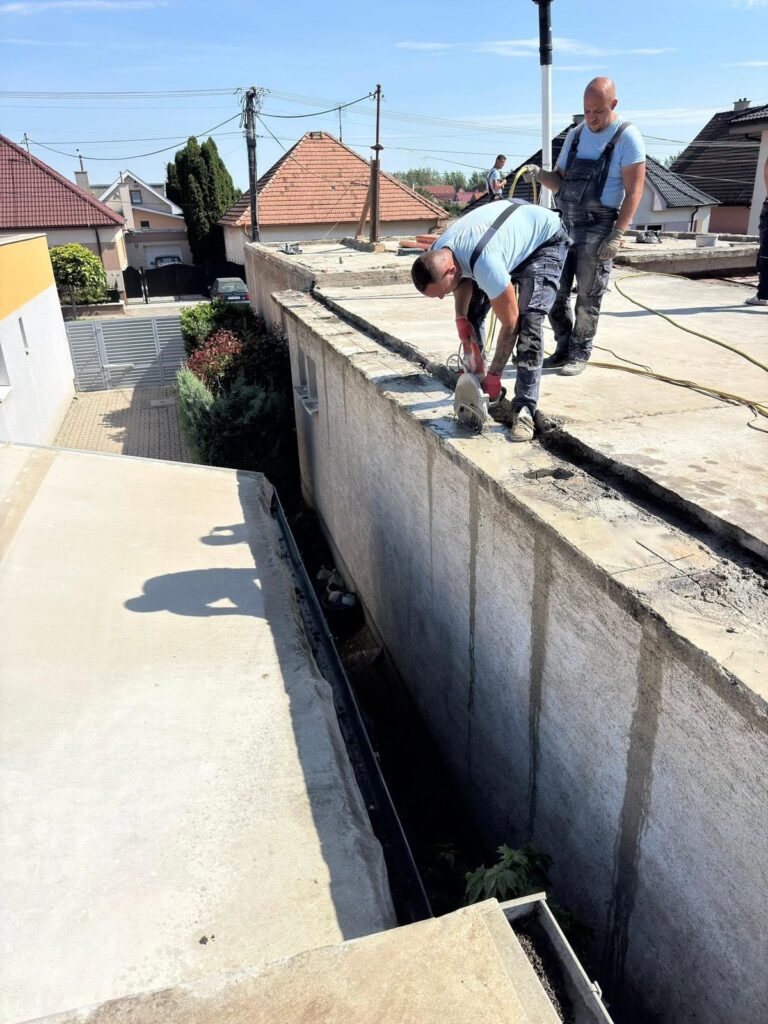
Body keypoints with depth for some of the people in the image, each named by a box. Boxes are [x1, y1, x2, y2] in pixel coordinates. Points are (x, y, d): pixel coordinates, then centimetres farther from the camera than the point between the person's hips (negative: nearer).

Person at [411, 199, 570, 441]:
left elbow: (510, 324, -33)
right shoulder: (437, 255, -20)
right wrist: (460, 317, -14)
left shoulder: (484, 263, -43)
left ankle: (524, 410, -21)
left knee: (528, 320, -24)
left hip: (545, 238, -8)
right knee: (472, 313, -3)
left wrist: (494, 375, -26)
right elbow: (464, 279, 3)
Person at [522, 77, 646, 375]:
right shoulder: (575, 134, 13)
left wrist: (617, 235, -17)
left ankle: (579, 354, 9)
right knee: (555, 292, 5)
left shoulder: (627, 137, -5)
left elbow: (633, 192, -9)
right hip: (564, 224, 6)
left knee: (588, 297, -1)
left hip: (597, 229, -6)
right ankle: (563, 349, 17)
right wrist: (540, 175, -5)